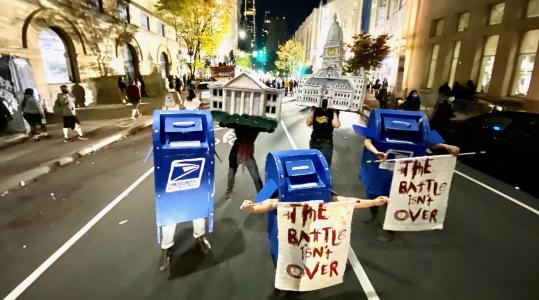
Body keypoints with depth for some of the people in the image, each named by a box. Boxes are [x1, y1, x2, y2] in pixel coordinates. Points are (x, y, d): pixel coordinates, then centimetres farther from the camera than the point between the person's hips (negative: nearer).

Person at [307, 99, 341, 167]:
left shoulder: (332, 112, 0)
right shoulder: (316, 111, 6)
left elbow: (336, 125, -15)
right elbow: (308, 123, -3)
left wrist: (335, 113, -11)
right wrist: (312, 111, -5)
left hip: (327, 142, -3)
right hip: (314, 140, 3)